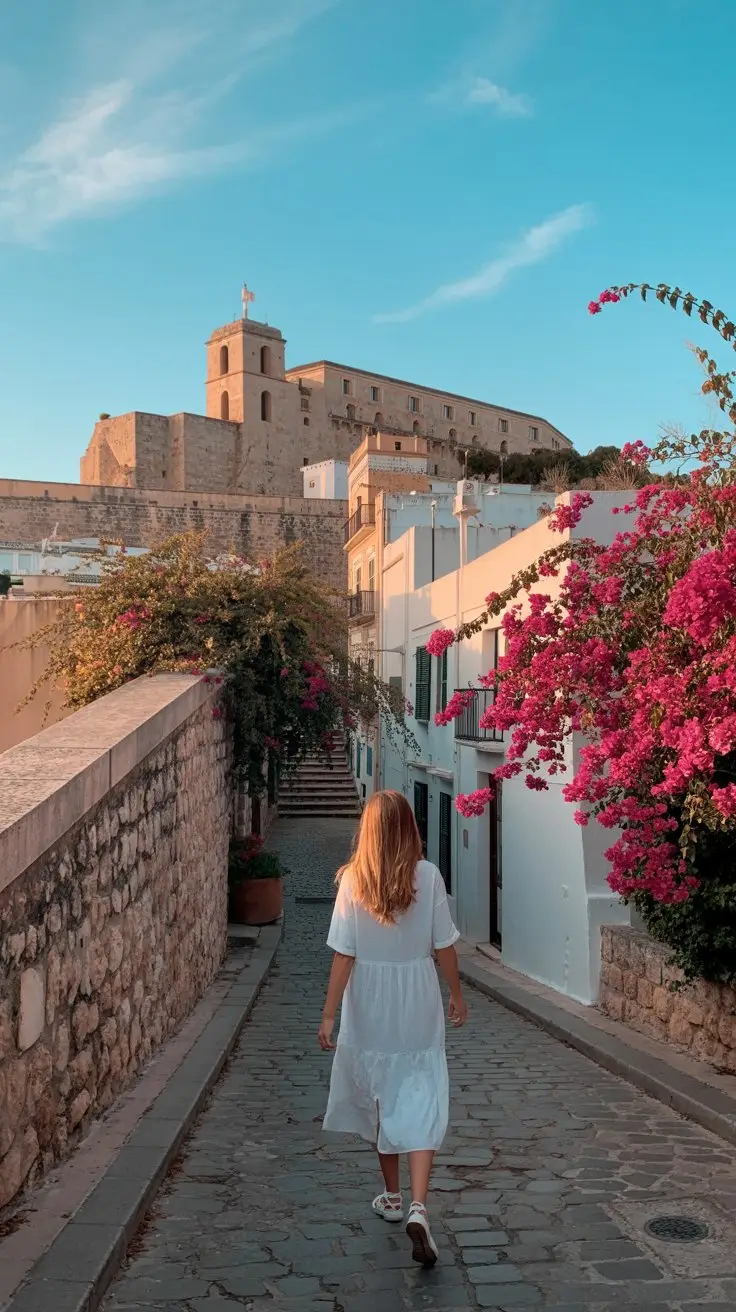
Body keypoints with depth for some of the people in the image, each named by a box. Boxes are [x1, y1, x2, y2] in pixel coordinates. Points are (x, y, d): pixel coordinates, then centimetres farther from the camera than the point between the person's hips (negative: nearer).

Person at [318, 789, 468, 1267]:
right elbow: (444, 946, -3)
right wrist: (457, 994, 12)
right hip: (418, 1008, -1)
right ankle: (418, 1208, -14)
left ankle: (393, 1197, 33)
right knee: (421, 1106, 2)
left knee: (379, 1101, 19)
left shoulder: (353, 880, -10)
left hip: (369, 1010, 1)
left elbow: (344, 954, -10)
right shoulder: (428, 876, -9)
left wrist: (329, 1013, -3)